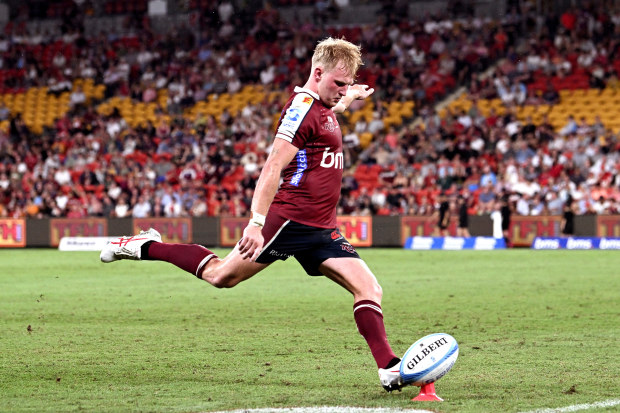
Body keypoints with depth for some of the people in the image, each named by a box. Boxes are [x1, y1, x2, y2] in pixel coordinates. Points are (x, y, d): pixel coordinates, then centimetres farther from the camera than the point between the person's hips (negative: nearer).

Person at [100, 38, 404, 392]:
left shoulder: (324, 108, 15)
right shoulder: (302, 106, -14)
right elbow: (273, 167, -22)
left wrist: (349, 98, 44)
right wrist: (257, 223, -28)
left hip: (321, 230, 8)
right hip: (290, 219, -8)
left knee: (369, 288, -6)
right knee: (222, 276, 1)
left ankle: (389, 368, -10)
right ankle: (146, 247, 19)